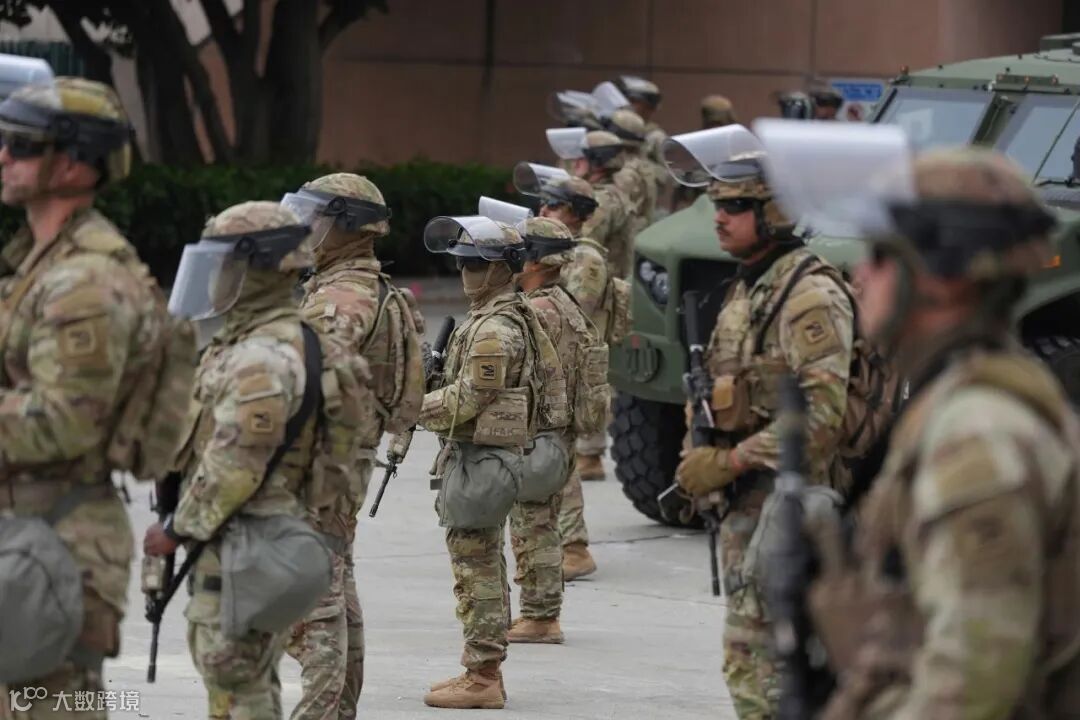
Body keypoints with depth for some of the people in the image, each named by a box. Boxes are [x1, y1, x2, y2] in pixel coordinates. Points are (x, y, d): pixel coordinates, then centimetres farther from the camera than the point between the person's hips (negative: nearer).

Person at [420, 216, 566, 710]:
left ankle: (481, 678, -5)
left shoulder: (494, 329, -17)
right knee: (484, 569, 14)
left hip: (478, 459, -11)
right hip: (490, 456, 11)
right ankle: (484, 673, 19)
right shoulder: (517, 318, 16)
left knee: (477, 570, -7)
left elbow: (468, 397, -21)